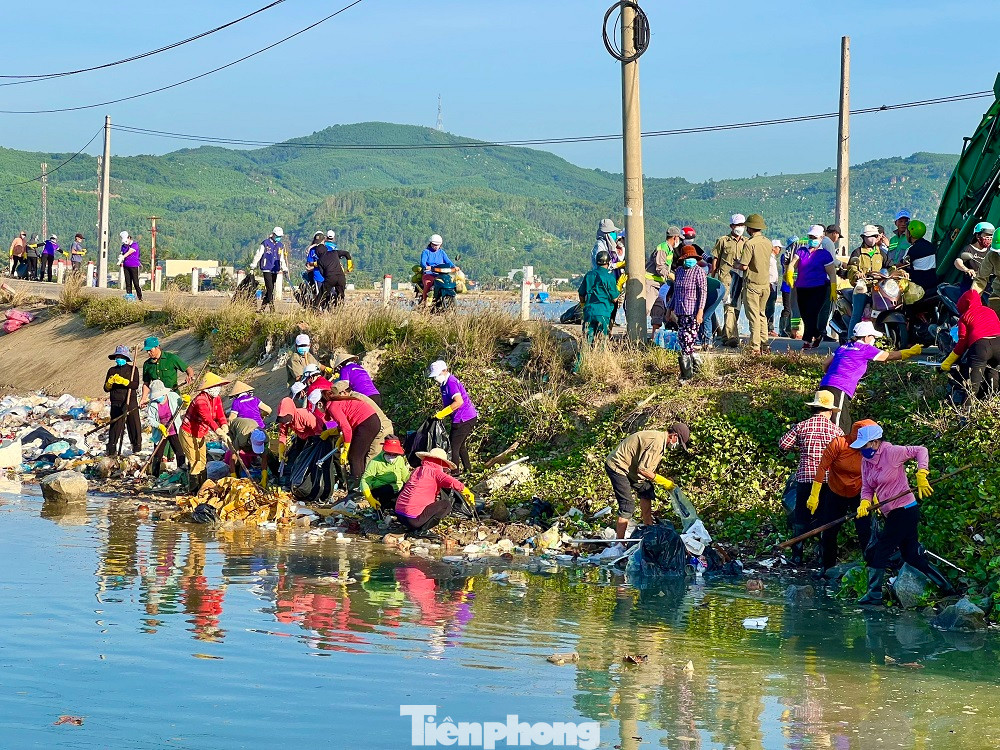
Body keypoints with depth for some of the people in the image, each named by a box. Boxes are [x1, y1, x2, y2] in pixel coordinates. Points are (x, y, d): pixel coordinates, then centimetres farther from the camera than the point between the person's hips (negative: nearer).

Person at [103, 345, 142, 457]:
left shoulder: (133, 369, 5)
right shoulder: (112, 370, 13)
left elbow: (135, 385, -10)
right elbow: (106, 389, 10)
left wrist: (123, 381, -23)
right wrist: (110, 383, -12)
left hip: (131, 402, -2)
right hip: (116, 404, 2)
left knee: (134, 426, 0)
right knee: (115, 426, -2)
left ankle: (137, 448, 11)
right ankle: (111, 450, 1)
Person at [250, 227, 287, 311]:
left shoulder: (280, 246, 14)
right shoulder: (265, 243, -4)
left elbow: (282, 259, 23)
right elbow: (258, 255, -1)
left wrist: (285, 269, 19)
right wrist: (253, 266, -4)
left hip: (275, 270, 6)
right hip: (266, 269, -6)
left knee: (270, 289, 5)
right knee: (270, 288, -14)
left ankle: (263, 306, 13)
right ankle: (271, 306, -10)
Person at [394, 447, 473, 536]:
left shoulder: (417, 470, 17)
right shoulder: (435, 472, -4)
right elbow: (452, 482, -19)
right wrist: (467, 492, -8)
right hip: (414, 518, -8)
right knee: (446, 505, 3)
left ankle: (412, 528, 13)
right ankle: (422, 530, -4)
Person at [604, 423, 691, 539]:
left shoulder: (660, 439, 10)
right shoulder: (656, 442, -23)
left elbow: (648, 467, 15)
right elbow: (642, 469, -25)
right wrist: (664, 482, -17)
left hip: (628, 467, 11)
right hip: (616, 467, -11)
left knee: (646, 490, 18)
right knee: (628, 505, -14)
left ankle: (648, 528, 29)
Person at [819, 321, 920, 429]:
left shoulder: (843, 347, 21)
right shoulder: (865, 349, 1)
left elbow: (827, 364, 23)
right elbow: (889, 356, 7)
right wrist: (911, 352, 17)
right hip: (840, 390, -8)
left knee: (845, 424, 13)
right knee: (837, 428, -13)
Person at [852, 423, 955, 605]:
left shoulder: (891, 452, -14)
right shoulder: (866, 461, 9)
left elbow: (920, 451, -11)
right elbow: (867, 488, 10)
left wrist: (921, 476, -21)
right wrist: (865, 503, -10)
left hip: (904, 512, -9)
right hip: (893, 514, 9)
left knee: (881, 550, -8)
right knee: (912, 557, 10)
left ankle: (874, 594, -3)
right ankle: (946, 587, 18)